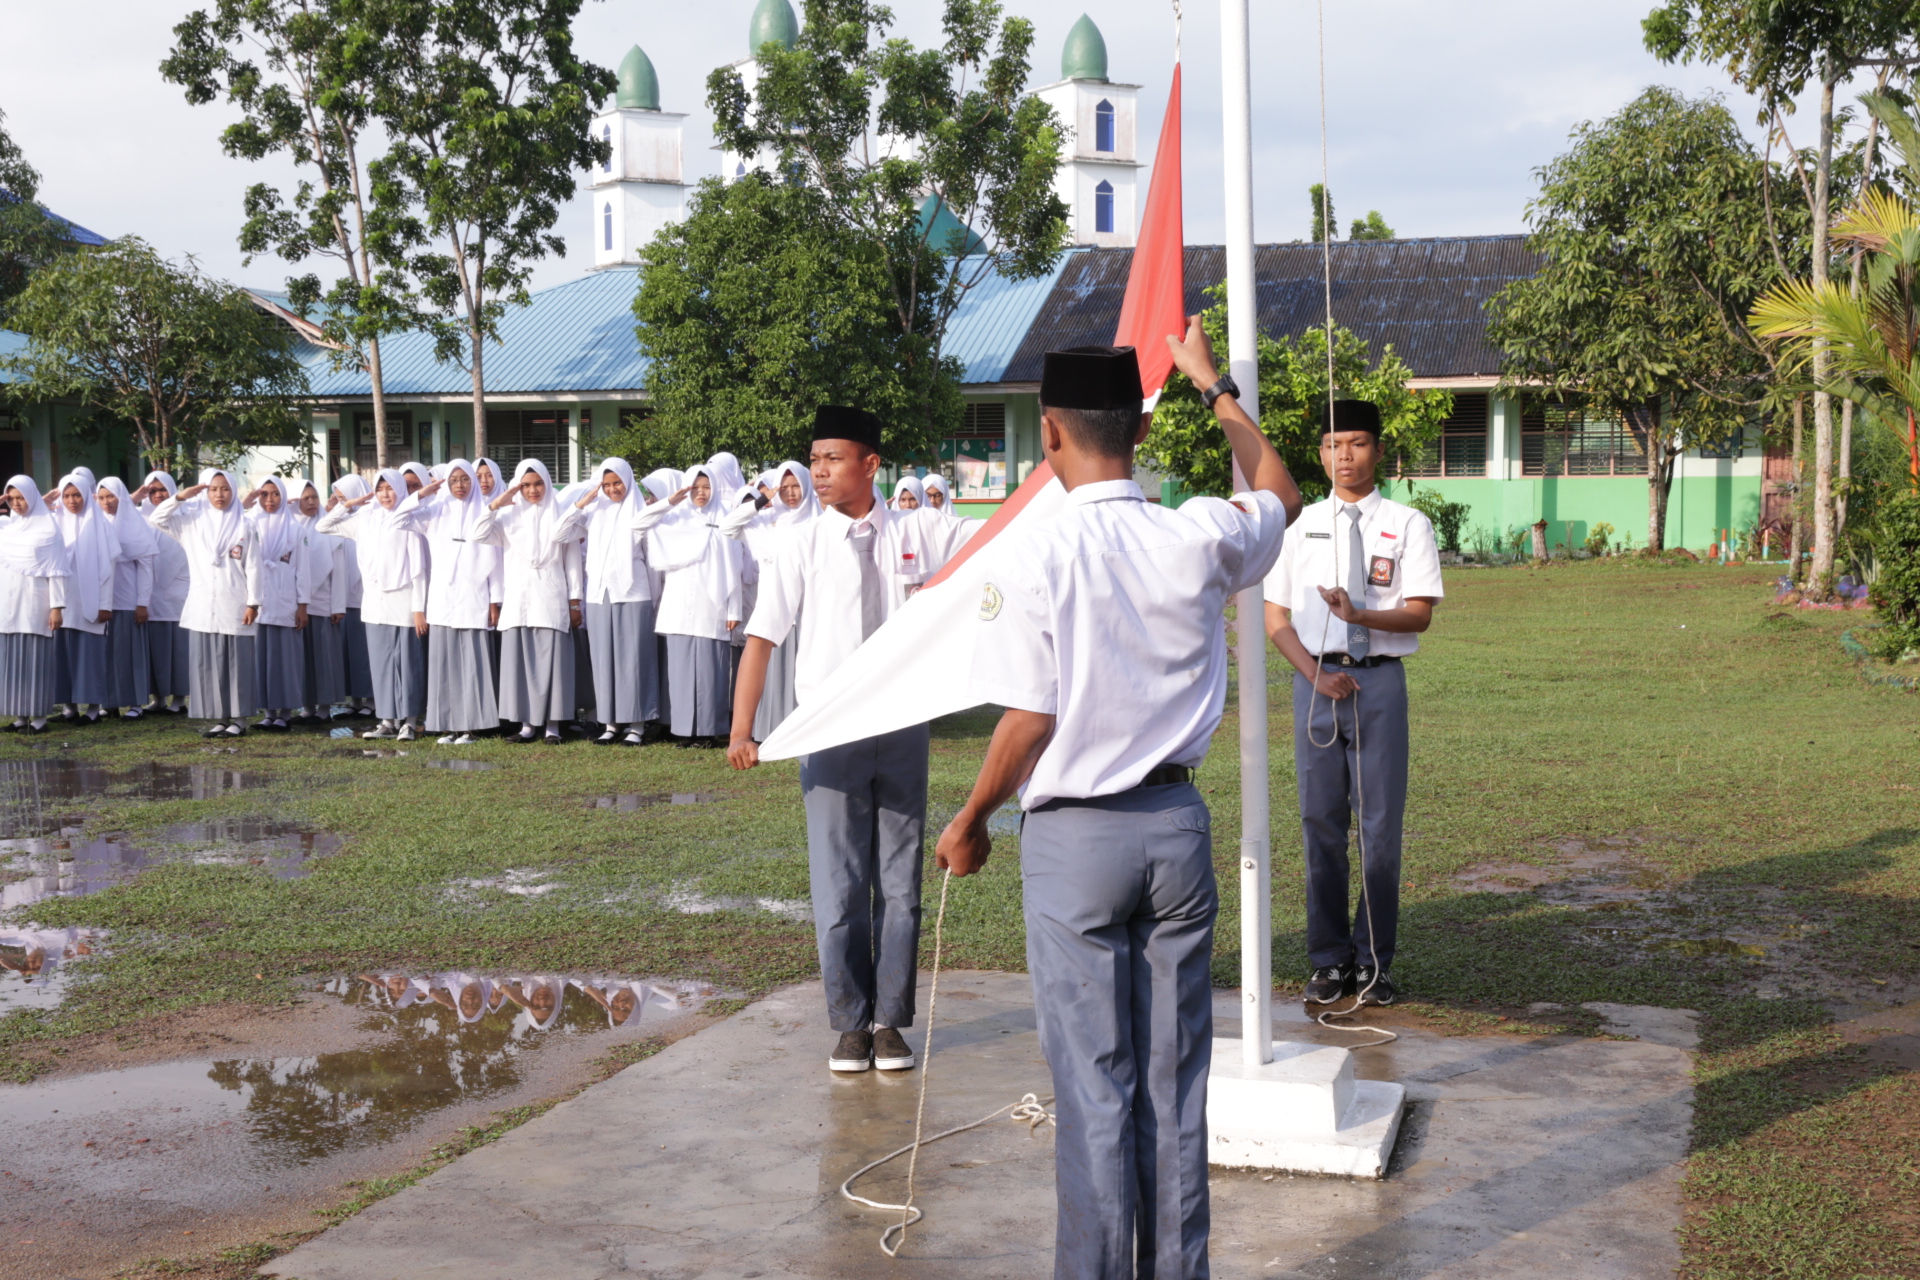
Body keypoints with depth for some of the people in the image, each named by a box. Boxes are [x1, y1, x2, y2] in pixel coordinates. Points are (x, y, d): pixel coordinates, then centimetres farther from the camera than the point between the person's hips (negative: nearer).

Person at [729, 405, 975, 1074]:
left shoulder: (917, 534, 1)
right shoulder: (804, 544, -3)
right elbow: (762, 636, -6)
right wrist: (742, 730, -15)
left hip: (902, 725, 1)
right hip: (831, 734, -1)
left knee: (900, 881, 7)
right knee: (839, 886, 4)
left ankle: (890, 1021, 19)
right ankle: (850, 1024, 17)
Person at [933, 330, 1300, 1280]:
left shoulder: (1034, 557, -14)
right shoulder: (1200, 538, -3)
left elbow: (1028, 722, -13)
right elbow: (1279, 494, 20)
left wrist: (969, 823, 3)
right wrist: (1212, 385, 31)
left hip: (1074, 835, -4)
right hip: (1177, 822, 4)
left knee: (1093, 1081, 4)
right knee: (1174, 1074, 13)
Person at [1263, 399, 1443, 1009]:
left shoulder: (1407, 525, 3)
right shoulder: (1299, 525, 8)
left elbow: (1420, 613, -5)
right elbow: (1275, 616, 8)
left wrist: (1359, 615, -22)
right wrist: (1314, 673, -6)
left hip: (1380, 678, -1)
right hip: (1316, 678, 2)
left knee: (1382, 821, 1)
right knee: (1321, 820, 6)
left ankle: (1374, 961, 13)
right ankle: (1329, 959, 16)